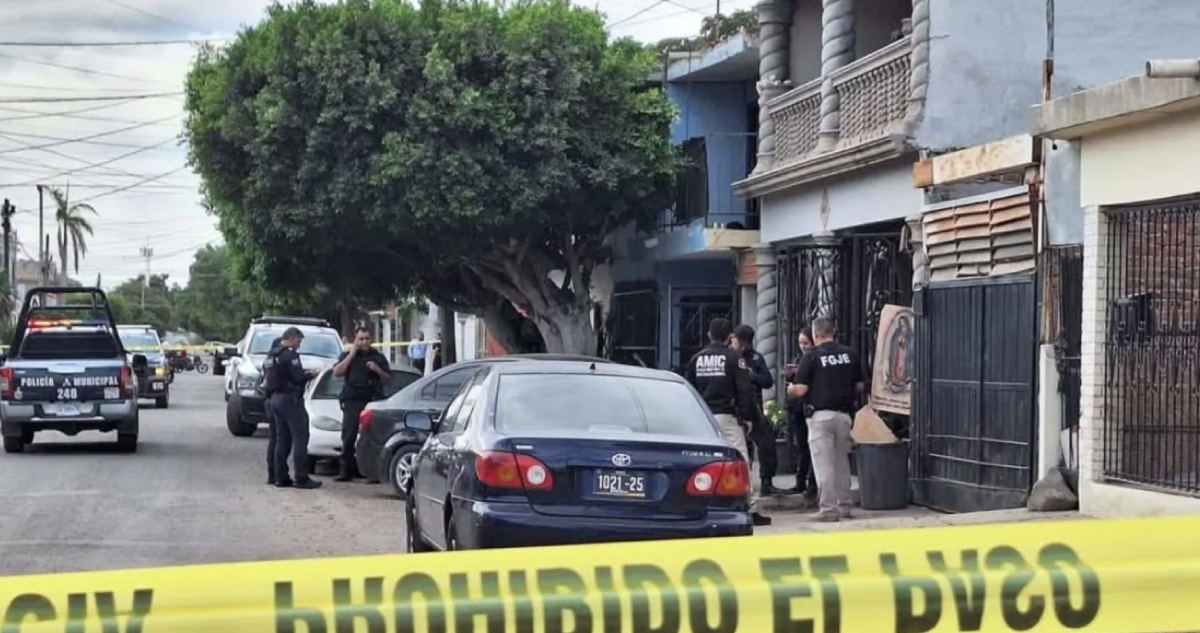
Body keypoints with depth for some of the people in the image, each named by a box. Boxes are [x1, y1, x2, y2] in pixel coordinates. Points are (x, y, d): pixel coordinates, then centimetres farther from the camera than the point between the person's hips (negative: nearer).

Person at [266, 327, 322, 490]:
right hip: (289, 398, -9)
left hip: (276, 398, 9)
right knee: (300, 437, -7)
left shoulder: (274, 354, 14)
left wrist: (304, 373, 14)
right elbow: (298, 377, -19)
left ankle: (281, 477, 11)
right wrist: (310, 374, 0)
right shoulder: (290, 354, -14)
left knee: (282, 439, 11)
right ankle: (301, 478, -10)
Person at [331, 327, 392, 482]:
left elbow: (388, 380, 14)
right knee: (348, 437, -7)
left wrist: (377, 370, -5)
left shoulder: (378, 357, 16)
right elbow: (337, 372, -2)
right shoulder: (347, 356, 15)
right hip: (352, 401, 0)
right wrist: (352, 354, -3)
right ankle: (346, 470, -4)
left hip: (373, 401, 0)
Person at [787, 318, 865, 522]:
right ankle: (844, 505, 18)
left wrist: (790, 390, 10)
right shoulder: (849, 354, 6)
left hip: (821, 415, -5)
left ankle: (828, 508, -4)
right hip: (844, 414, 5)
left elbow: (800, 390, -11)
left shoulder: (811, 356, -8)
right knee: (842, 461, 15)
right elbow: (860, 386, 11)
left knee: (823, 463, -2)